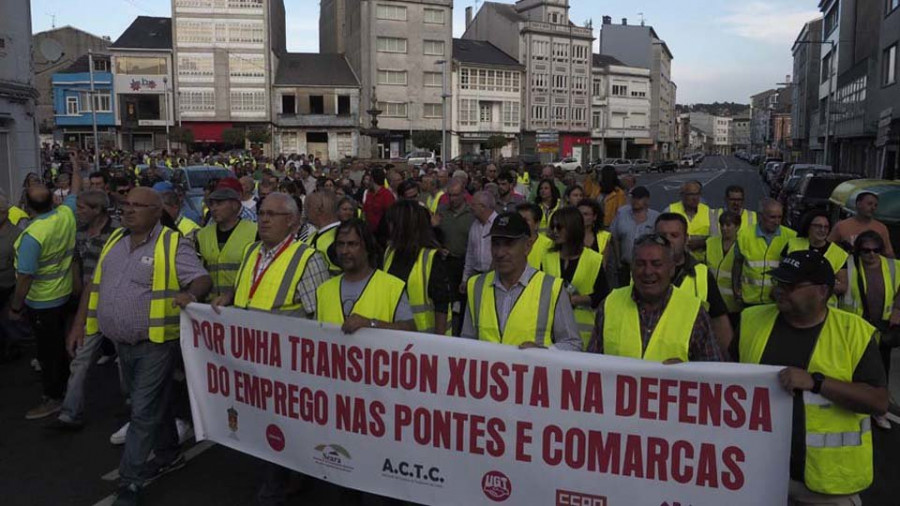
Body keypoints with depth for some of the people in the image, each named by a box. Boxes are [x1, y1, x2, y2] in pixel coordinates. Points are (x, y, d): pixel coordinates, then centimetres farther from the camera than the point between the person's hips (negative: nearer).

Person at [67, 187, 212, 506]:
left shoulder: (173, 244, -11)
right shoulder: (114, 241, 9)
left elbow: (202, 279, -18)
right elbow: (95, 286, 15)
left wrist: (191, 294, -39)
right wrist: (79, 323, 12)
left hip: (156, 344, -7)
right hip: (122, 344, 7)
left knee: (144, 412, -1)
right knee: (153, 403, 20)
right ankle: (168, 456, 37)